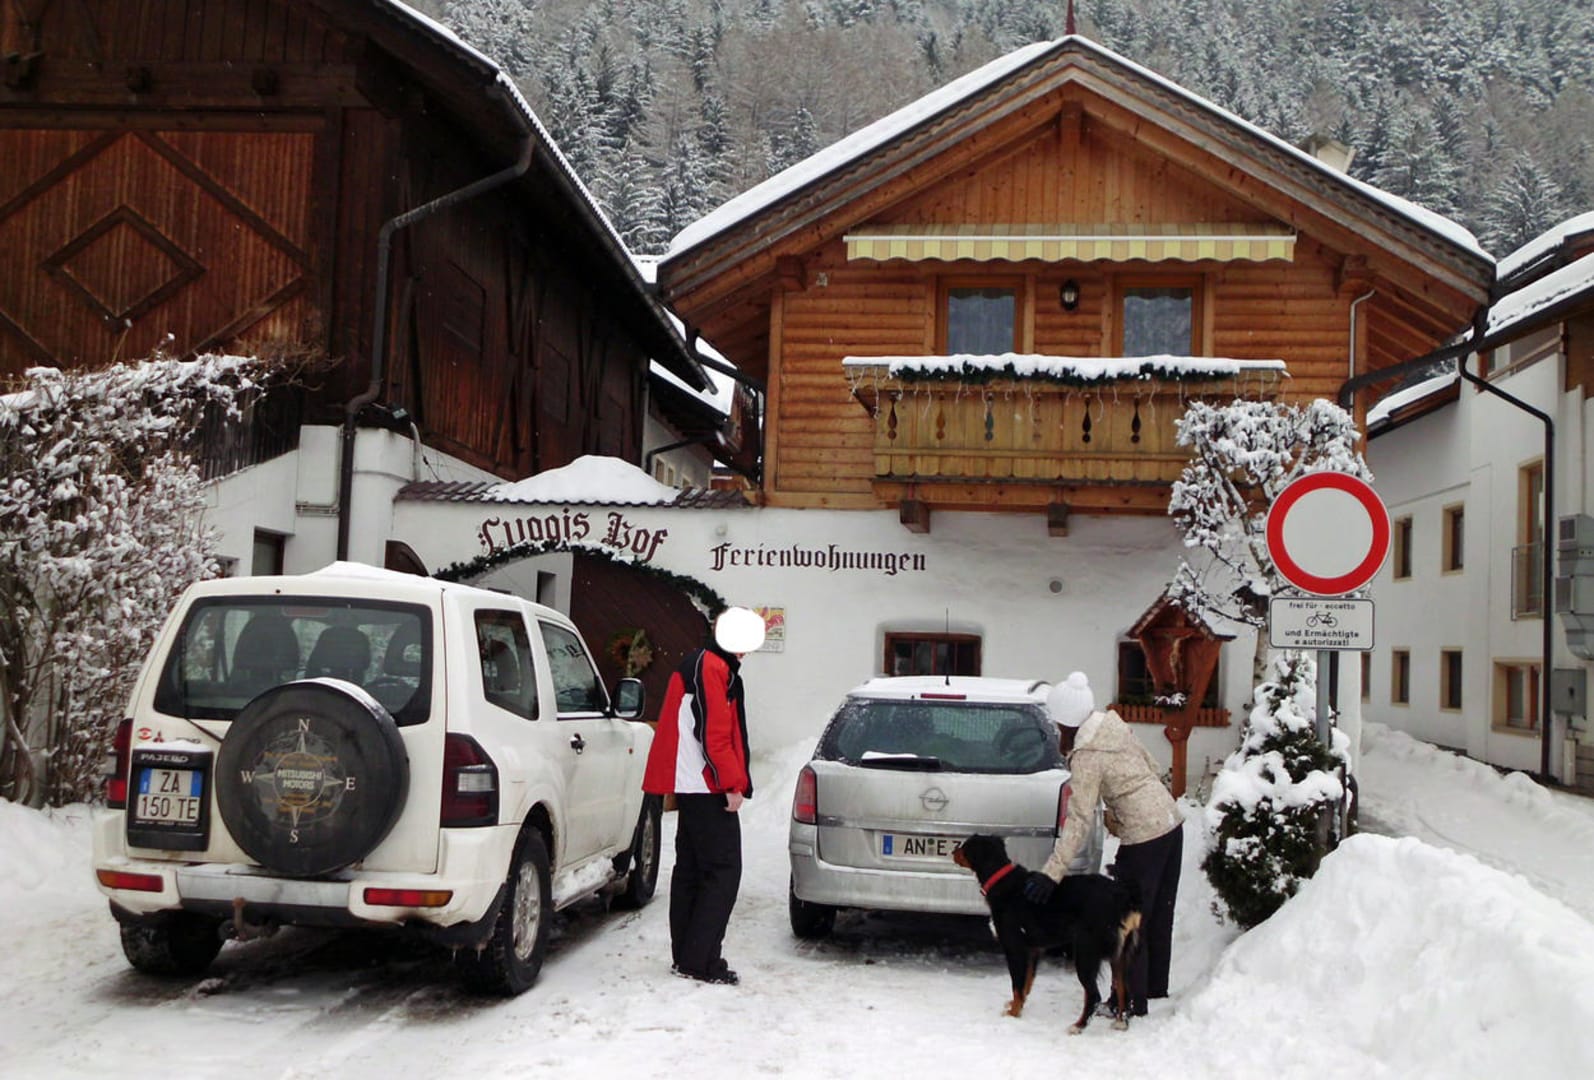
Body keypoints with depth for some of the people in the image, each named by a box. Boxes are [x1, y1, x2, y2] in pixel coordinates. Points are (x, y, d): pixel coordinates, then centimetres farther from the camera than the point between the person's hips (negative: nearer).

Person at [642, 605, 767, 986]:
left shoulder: (699, 664, 19)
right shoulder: (712, 668, -14)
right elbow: (712, 733, -19)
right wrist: (733, 784, -15)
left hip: (690, 787, 11)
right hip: (707, 786, -11)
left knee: (691, 870, 12)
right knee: (722, 872, -8)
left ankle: (685, 957, 17)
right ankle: (699, 961, -9)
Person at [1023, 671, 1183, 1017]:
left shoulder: (1086, 757, -18)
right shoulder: (1116, 726, 4)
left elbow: (1080, 820, -23)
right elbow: (1154, 769, 14)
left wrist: (1052, 872, -25)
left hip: (1144, 838, -9)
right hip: (1171, 823, 9)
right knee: (1159, 913, 21)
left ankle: (1133, 1001, 12)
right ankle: (1156, 985, 36)